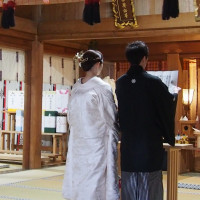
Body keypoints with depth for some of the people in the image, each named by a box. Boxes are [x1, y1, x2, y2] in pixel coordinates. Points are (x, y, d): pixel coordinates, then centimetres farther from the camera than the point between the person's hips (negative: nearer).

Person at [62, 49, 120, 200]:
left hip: (77, 142, 5)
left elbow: (71, 117, 11)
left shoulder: (76, 88, 4)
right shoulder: (102, 87, -11)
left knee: (79, 180, 9)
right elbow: (111, 118, -6)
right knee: (96, 182, -1)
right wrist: (115, 138, 7)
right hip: (97, 142, -5)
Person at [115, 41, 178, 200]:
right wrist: (175, 94, 21)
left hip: (128, 144, 4)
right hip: (150, 144, -4)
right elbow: (169, 105, 0)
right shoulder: (153, 82, -13)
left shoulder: (120, 83, -1)